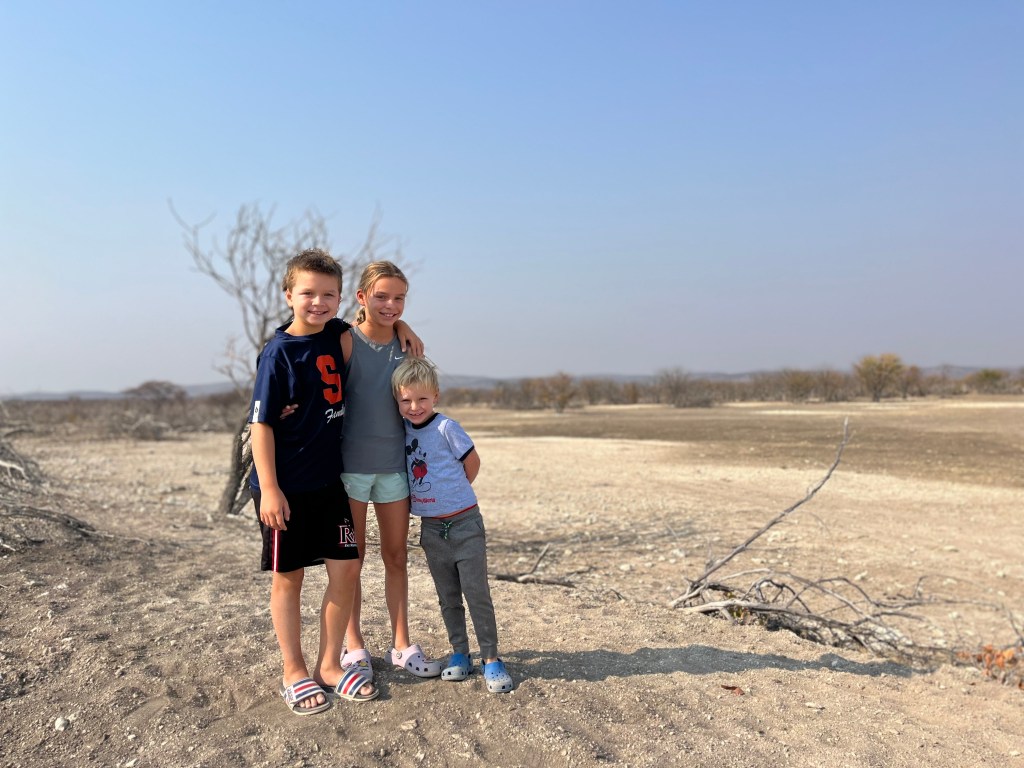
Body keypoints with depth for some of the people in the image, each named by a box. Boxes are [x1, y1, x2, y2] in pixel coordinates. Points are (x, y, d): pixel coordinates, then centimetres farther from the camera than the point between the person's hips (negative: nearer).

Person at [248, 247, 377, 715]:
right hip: (285, 487, -5)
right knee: (288, 577, 7)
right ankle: (293, 673, 22)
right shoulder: (279, 352, -13)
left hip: (329, 480, 6)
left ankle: (329, 665, 22)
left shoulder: (337, 335, 3)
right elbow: (261, 423, -13)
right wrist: (269, 488, -17)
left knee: (346, 570, 6)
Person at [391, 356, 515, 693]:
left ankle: (491, 659, 11)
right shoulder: (403, 429, 0)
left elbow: (472, 463, -5)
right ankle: (459, 654, 26)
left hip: (464, 523, -5)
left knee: (477, 592, 0)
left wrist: (452, 495, 6)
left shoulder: (446, 427, -15)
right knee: (448, 596, 14)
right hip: (431, 527, 5)